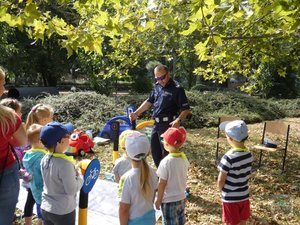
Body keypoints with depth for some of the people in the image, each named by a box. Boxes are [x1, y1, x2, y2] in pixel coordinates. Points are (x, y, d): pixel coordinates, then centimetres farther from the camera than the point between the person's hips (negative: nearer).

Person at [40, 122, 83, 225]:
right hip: (63, 212, -6)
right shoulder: (64, 163, -27)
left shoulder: (44, 159, -5)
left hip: (46, 208, 7)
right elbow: (72, 190, -22)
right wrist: (80, 176, -6)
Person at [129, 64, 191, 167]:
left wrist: (178, 120, -31)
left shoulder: (177, 88, -12)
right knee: (155, 151, 16)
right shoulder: (157, 86, 11)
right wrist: (136, 113, 12)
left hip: (168, 125, -8)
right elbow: (149, 101, 20)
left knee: (166, 152, -4)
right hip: (157, 124, 8)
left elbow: (186, 109, -14)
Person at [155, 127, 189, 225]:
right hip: (181, 198, 6)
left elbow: (162, 184, -18)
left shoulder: (165, 162, -24)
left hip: (169, 201, -6)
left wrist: (158, 200, -5)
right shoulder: (184, 158, -6)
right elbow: (184, 178, 5)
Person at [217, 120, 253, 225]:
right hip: (244, 195, 6)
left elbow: (221, 180, -17)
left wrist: (222, 191, 1)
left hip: (230, 198, -6)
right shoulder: (248, 154, -5)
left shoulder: (229, 157, -26)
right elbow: (246, 175, 5)